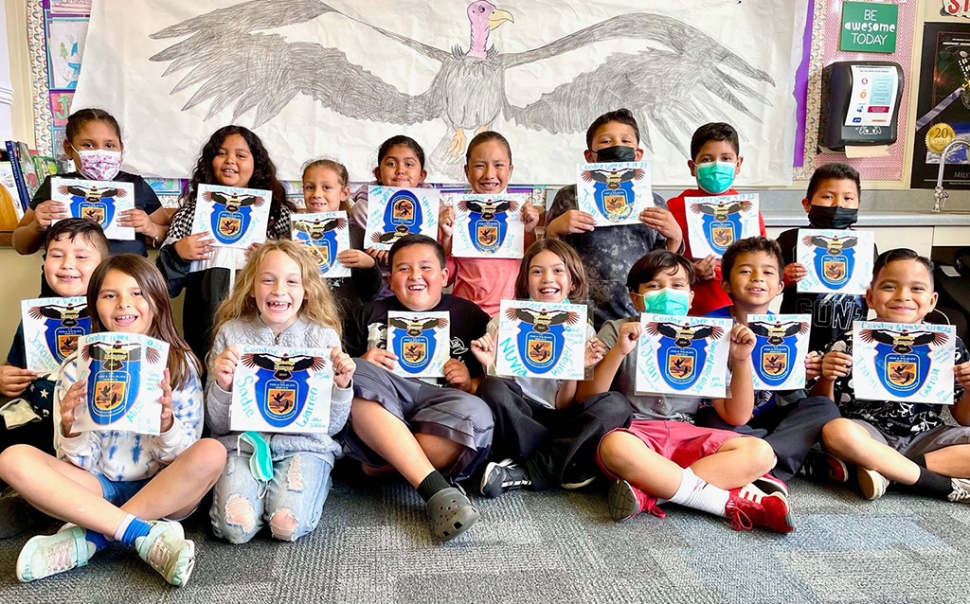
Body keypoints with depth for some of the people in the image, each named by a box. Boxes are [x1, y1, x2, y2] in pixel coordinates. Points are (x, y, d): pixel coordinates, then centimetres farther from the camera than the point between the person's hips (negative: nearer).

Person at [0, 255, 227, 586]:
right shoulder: (77, 367, 1)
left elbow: (184, 457, -2)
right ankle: (146, 533, -29)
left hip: (162, 490, -1)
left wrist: (167, 422, -24)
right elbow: (78, 463, 1)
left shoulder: (180, 364, -2)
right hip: (97, 490, 2)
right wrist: (70, 428, -21)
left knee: (212, 452, -29)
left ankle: (89, 538, -24)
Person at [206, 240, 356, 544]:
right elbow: (217, 425, 3)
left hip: (304, 444, -1)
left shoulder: (324, 336, -1)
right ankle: (265, 484, 8)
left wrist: (342, 385, -18)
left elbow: (331, 426, 1)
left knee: (288, 524, -25)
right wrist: (222, 384, -17)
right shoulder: (231, 333, 1)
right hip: (242, 442, 1)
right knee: (235, 525, -24)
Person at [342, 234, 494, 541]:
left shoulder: (469, 315, 16)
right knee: (359, 374, -31)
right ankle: (436, 490, -38)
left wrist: (469, 384, -8)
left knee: (476, 415, -33)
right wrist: (364, 367, -4)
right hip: (375, 410, 1)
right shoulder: (371, 314, 21)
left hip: (437, 407, -1)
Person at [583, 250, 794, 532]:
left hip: (687, 437, 4)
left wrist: (742, 360, -5)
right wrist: (618, 351, -19)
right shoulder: (618, 331, 4)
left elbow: (736, 416, 8)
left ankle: (648, 492, -29)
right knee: (616, 447, -39)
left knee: (759, 452, -21)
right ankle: (731, 502, -26)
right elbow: (585, 399, -6)